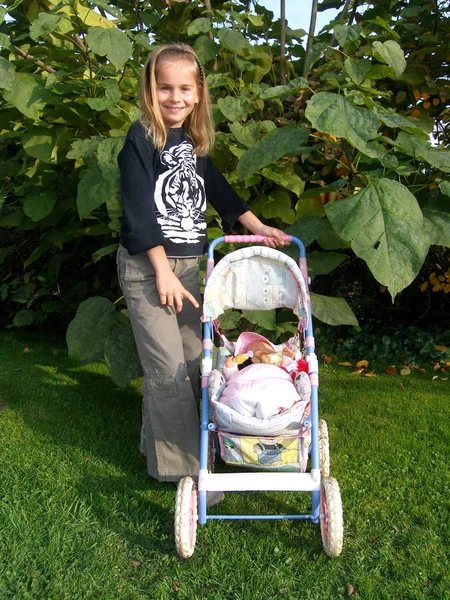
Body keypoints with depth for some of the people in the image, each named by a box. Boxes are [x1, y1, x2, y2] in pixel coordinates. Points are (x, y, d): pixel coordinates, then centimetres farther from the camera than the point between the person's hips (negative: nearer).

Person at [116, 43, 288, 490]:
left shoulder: (194, 142, 12)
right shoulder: (141, 139, -9)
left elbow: (218, 191, 21)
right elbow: (139, 211, -15)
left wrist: (258, 227, 17)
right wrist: (163, 270, -17)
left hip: (188, 264, 8)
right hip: (146, 266, -8)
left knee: (196, 356, 12)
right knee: (168, 368, -7)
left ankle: (158, 439, 32)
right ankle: (178, 465, 6)